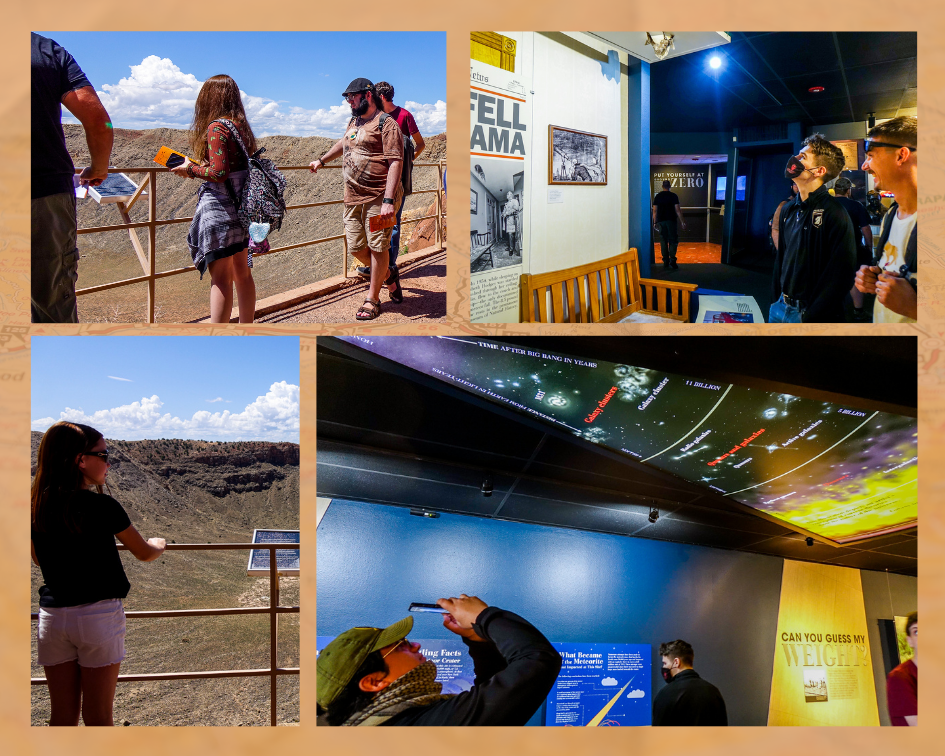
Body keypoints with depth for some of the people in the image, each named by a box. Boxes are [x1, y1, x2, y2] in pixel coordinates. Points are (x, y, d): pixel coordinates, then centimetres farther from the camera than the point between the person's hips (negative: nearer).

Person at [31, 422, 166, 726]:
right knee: (98, 717, 5)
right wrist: (158, 544, 24)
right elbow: (144, 553, 1)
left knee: (62, 715, 10)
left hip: (52, 617, 4)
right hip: (99, 614, -4)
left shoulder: (35, 507, 1)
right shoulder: (102, 506, -12)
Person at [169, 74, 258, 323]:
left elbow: (219, 172, -20)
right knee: (242, 272, 15)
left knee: (220, 278, -6)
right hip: (242, 207, 8)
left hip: (221, 208, -8)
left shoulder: (216, 127, -13)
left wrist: (190, 168, -4)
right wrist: (199, 166, 16)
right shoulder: (242, 127, 11)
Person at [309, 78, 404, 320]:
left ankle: (372, 299, 9)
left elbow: (395, 162, -15)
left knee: (377, 248, -3)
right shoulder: (354, 122, 18)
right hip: (353, 198, 8)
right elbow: (343, 143, 41)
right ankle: (388, 275, 31)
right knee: (356, 247, 6)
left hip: (379, 198, -8)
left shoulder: (386, 123, -8)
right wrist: (321, 160, 52)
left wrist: (388, 200, -23)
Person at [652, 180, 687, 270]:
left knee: (663, 242, 7)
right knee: (673, 241, 0)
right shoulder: (673, 196, -1)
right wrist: (682, 222, -2)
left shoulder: (657, 196, 6)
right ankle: (672, 260, -15)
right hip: (671, 220, -2)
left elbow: (655, 211, 4)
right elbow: (677, 210, -5)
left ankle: (665, 262, 7)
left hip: (661, 221, 2)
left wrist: (655, 222, 10)